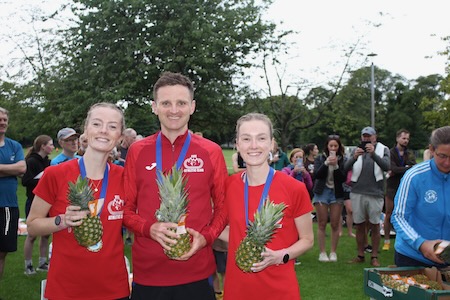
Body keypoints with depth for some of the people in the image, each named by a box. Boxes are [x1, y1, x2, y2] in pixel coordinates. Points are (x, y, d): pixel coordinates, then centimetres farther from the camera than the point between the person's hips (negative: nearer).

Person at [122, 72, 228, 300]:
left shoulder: (211, 152, 0)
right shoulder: (137, 151, 2)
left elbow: (223, 207, 6)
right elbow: (126, 209, 7)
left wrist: (206, 237, -11)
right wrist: (149, 228, -12)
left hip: (196, 274, 0)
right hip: (147, 274, 1)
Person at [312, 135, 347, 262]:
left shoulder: (343, 160, 1)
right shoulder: (320, 159, 2)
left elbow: (343, 178, -6)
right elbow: (317, 174, -10)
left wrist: (335, 166, -18)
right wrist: (326, 163, -20)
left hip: (336, 193, 0)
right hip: (322, 192, 0)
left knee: (335, 224, 1)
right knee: (322, 224, 2)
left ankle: (333, 252, 12)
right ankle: (322, 252, 8)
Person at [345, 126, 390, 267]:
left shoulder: (383, 150, 4)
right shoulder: (356, 150, 10)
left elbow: (386, 166, -12)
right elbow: (346, 168, -1)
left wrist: (373, 154, -26)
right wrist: (354, 157, -22)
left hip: (375, 193, -2)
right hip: (357, 193, 2)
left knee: (375, 226, 3)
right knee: (359, 226, 8)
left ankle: (374, 257, 12)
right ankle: (360, 255, 17)